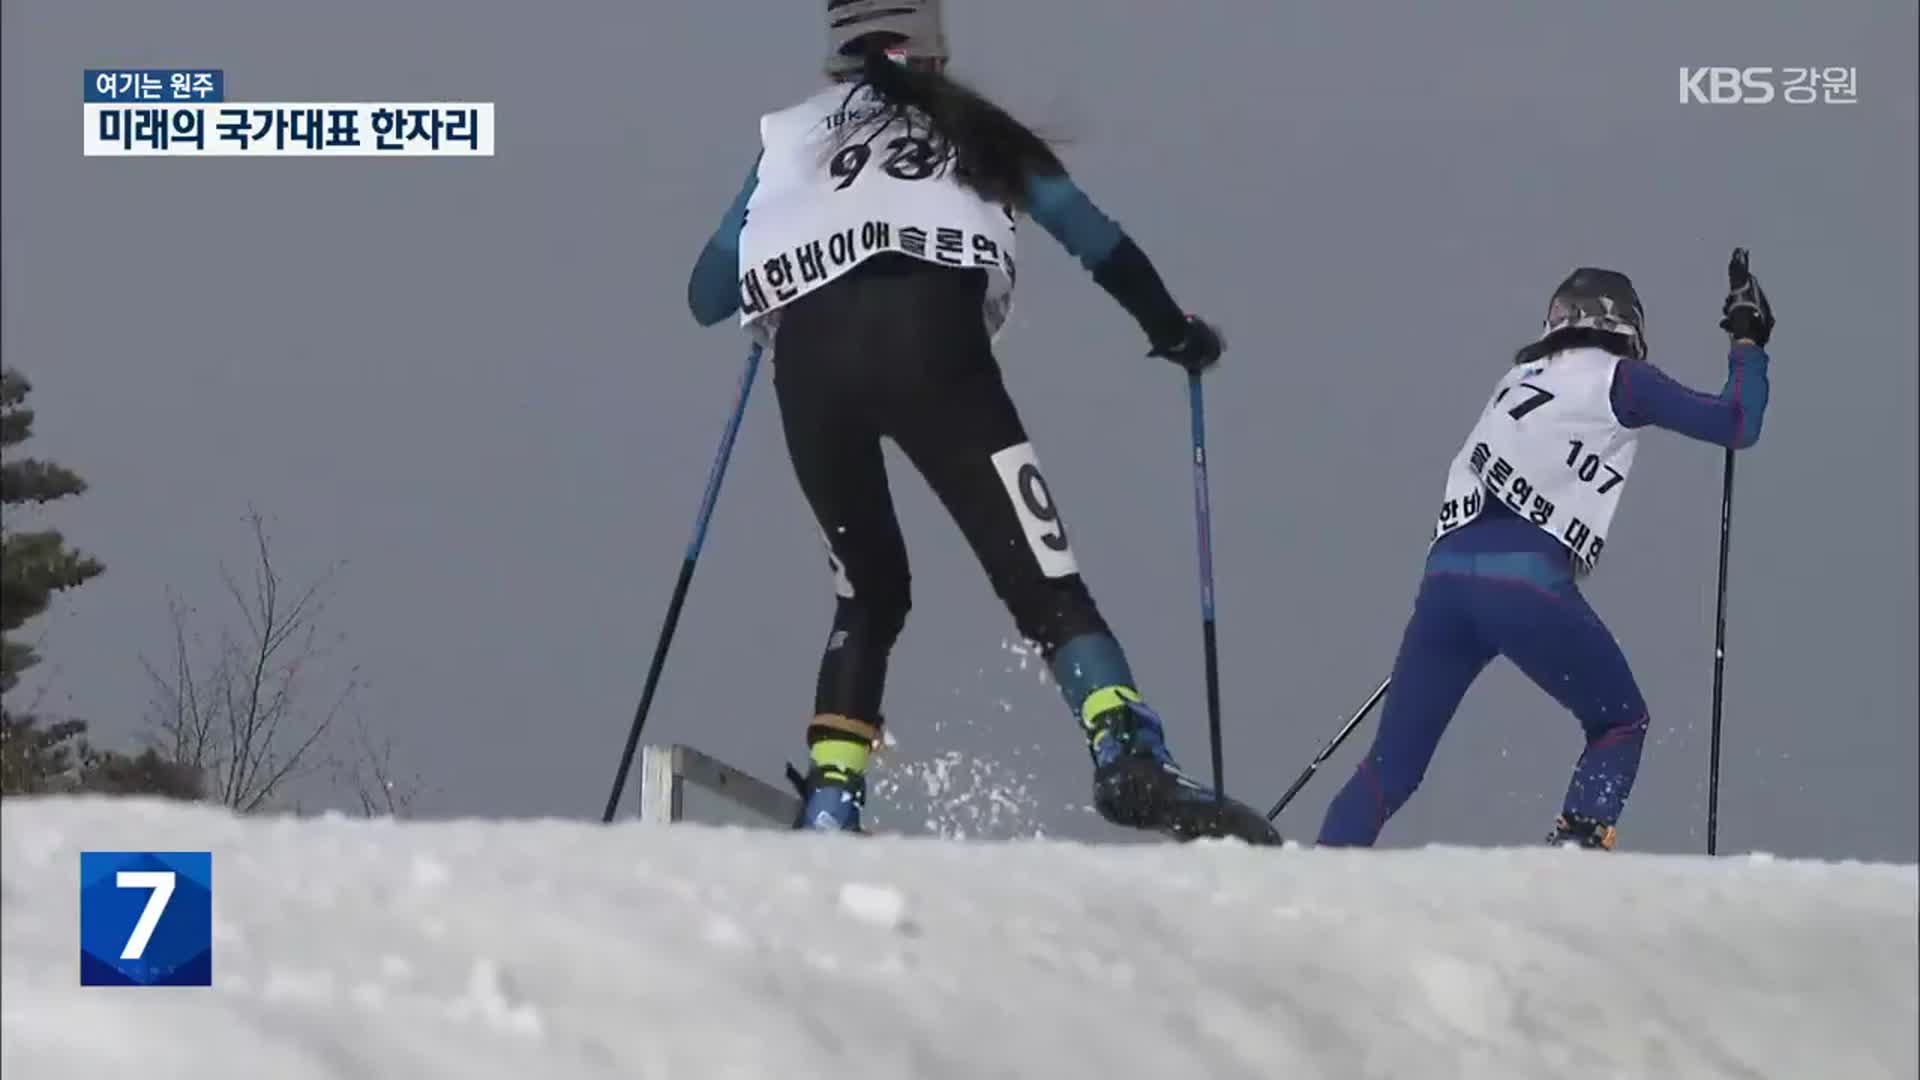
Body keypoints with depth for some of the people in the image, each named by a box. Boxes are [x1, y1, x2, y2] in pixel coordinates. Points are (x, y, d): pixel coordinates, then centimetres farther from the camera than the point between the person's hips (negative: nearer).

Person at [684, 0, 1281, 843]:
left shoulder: (789, 134, 30)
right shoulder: (972, 126, 29)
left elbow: (706, 298, 29)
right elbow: (1098, 242, 28)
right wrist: (1174, 331, 44)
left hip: (805, 357, 2)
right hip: (930, 338, -2)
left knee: (868, 593, 21)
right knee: (1041, 579, -8)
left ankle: (828, 805, 10)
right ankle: (1127, 757, -30)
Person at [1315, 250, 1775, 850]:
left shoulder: (1520, 380, 28)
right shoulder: (1616, 378, 10)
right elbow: (1737, 425, 10)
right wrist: (1748, 344, 23)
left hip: (1445, 573, 5)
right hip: (1526, 582, -5)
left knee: (1391, 768, 7)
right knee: (1621, 723, 17)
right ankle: (1577, 848, -5)